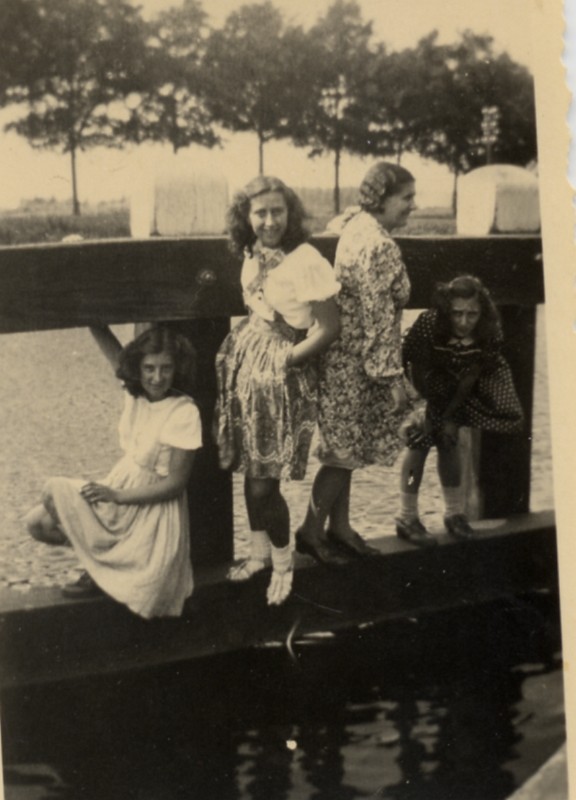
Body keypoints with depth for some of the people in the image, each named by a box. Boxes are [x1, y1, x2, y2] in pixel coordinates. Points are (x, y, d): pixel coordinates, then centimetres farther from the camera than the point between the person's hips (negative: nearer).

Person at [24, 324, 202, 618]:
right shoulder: (135, 392, -5)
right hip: (118, 490, 7)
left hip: (150, 505, -7)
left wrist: (116, 496, -22)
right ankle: (99, 561, 12)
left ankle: (97, 571, 4)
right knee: (38, 522, -3)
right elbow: (104, 338, -5)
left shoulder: (184, 412, -21)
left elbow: (174, 484, -18)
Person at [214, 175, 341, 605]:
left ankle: (284, 565, 21)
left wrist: (285, 360, -12)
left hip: (282, 373, -6)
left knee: (265, 480, -1)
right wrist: (239, 348, 4)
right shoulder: (253, 256, 3)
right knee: (252, 471, 15)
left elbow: (329, 328, -15)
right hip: (248, 364, 7)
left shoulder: (305, 260, -18)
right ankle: (260, 553, 33)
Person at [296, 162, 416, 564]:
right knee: (346, 451, 3)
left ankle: (339, 527, 28)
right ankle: (311, 531, 16)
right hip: (354, 364, -10)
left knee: (346, 449, 17)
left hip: (344, 356, 10)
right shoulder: (379, 246, -23)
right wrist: (392, 376, -17)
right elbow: (378, 317, -23)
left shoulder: (356, 226, 7)